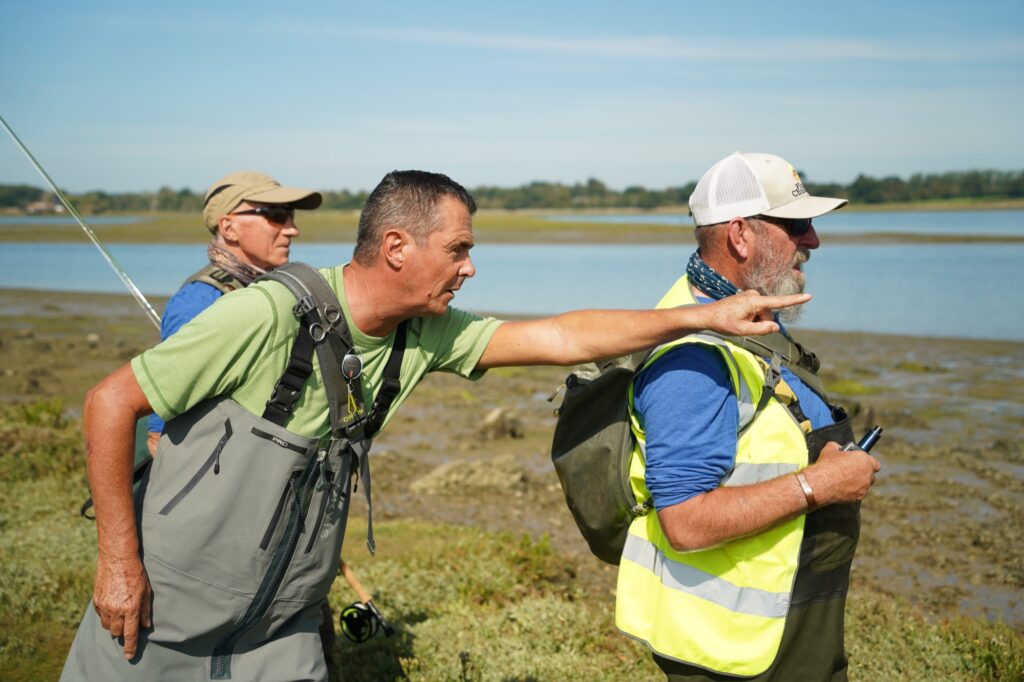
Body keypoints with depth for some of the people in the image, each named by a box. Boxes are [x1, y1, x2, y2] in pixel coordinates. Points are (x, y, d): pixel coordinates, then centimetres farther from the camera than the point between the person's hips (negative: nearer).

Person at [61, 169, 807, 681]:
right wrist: (118, 562, -17)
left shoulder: (424, 336, -5)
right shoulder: (270, 315, -24)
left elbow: (562, 337, -3)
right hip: (161, 619, -5)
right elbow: (111, 403, -18)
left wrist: (709, 315, -5)